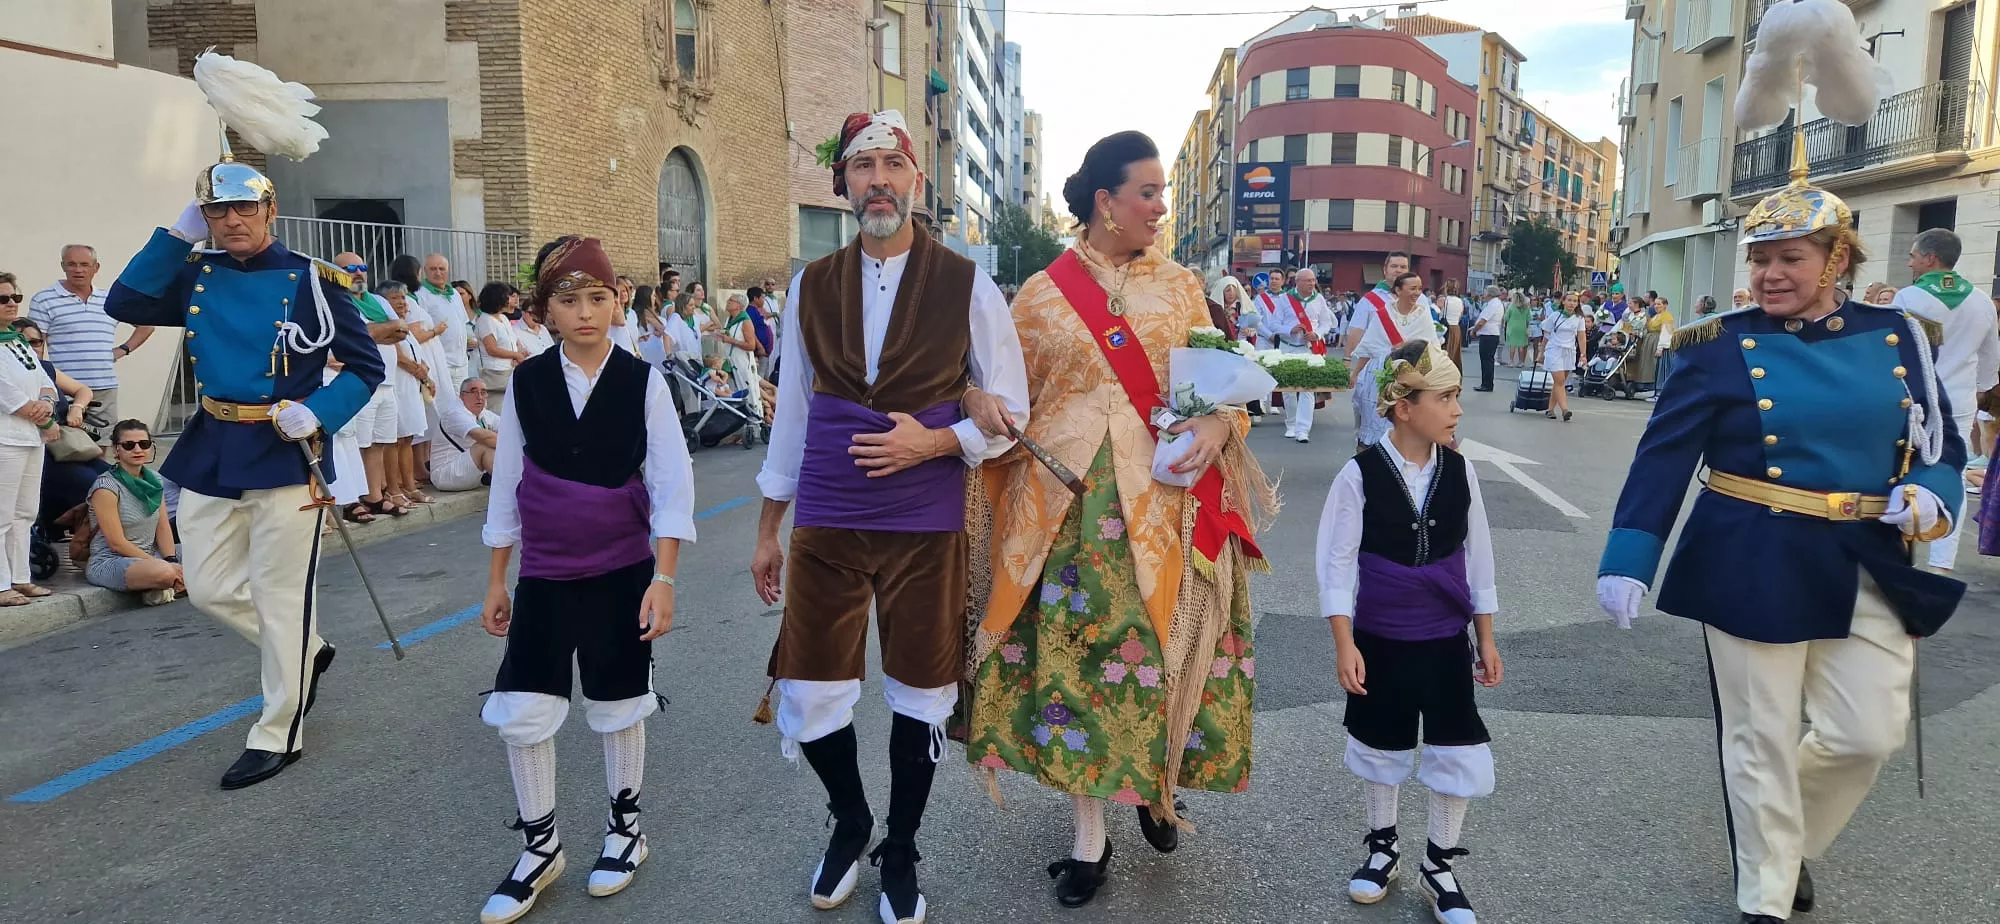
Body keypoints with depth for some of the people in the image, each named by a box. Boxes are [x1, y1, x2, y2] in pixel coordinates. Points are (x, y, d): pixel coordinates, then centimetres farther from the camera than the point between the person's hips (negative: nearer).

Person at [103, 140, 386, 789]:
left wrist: (317, 413, -20)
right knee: (209, 588, 12)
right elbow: (123, 305, -2)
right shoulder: (196, 277, 8)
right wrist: (178, 235, -4)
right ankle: (307, 652, 36)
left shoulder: (310, 279, -7)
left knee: (280, 598, 1)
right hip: (210, 452, 6)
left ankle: (279, 735, 14)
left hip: (285, 455, -6)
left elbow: (366, 367, -5)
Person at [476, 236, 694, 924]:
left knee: (618, 704, 9)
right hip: (543, 573, 2)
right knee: (519, 710, 0)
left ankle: (624, 828, 31)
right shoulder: (526, 382, -1)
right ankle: (540, 848, 19)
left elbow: (672, 484, -8)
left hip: (622, 570, -2)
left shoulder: (642, 381, -7)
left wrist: (663, 577, -13)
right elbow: (506, 484, 6)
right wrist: (496, 581, 8)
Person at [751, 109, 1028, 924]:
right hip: (825, 527, 2)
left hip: (926, 530, -2)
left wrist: (931, 441, -17)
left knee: (918, 698, 10)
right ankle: (849, 822, 38)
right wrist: (767, 530, 11)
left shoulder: (968, 286, -4)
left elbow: (1009, 416, 0)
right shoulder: (810, 286, 4)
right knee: (809, 698, 8)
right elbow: (792, 413, 9)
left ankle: (900, 854, 34)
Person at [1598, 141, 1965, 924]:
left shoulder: (1898, 338, 4)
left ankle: (1792, 842, 37)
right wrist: (1627, 560, -16)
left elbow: (1941, 444, 12)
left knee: (1870, 734, 7)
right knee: (1762, 739, 5)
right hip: (1752, 566, -3)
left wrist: (1930, 493, -11)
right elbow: (1663, 456, -9)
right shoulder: (1720, 346, -7)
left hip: (1869, 569, 4)